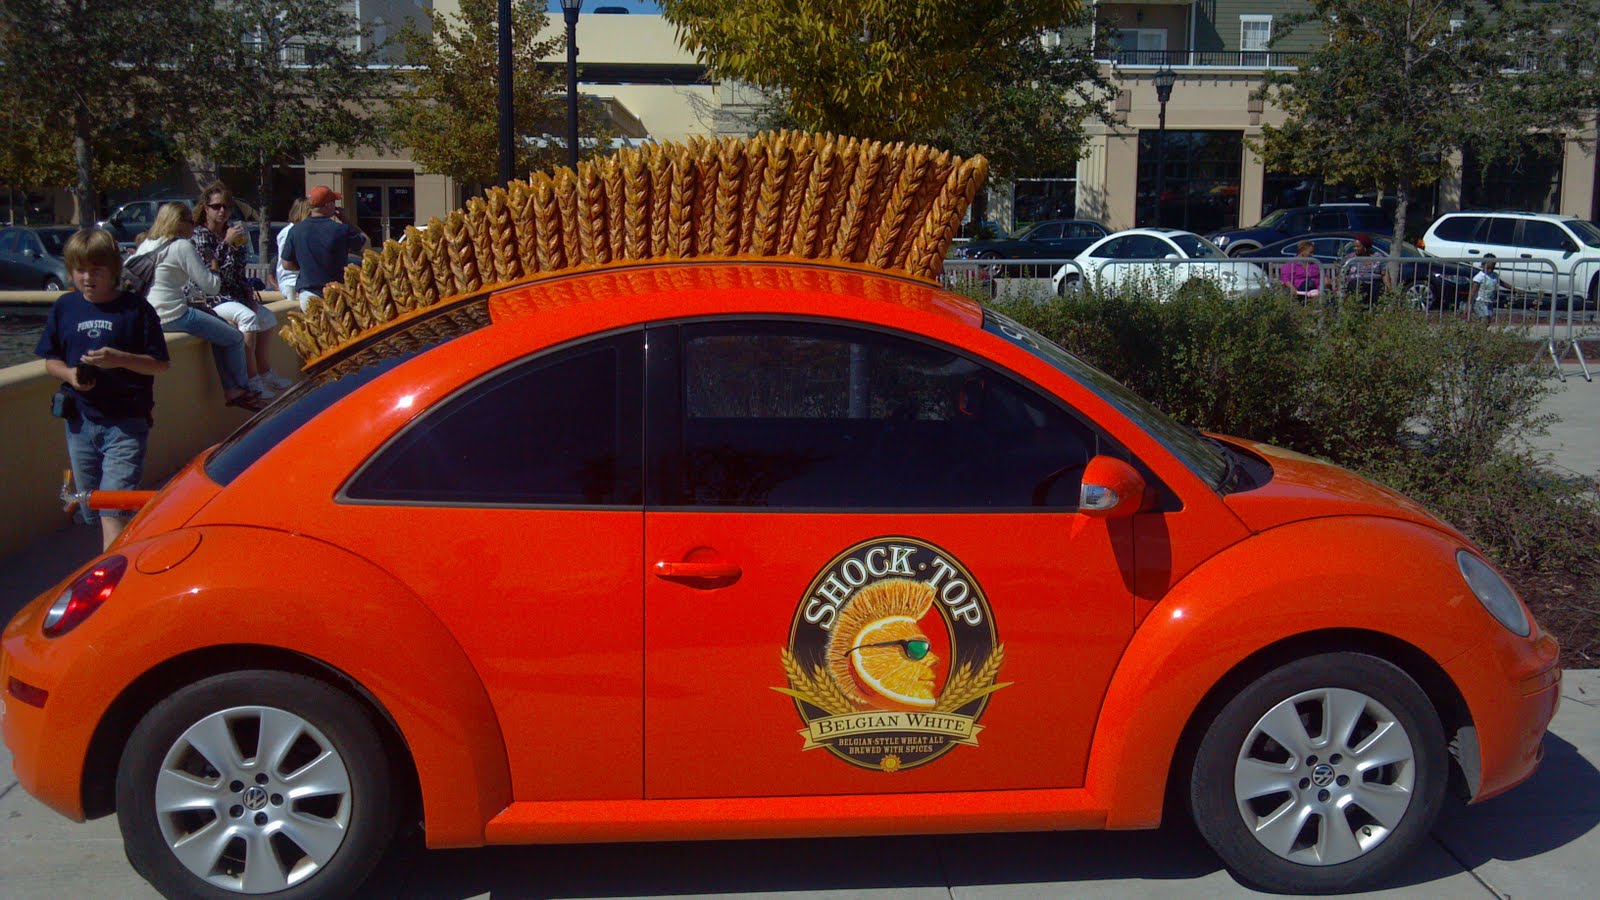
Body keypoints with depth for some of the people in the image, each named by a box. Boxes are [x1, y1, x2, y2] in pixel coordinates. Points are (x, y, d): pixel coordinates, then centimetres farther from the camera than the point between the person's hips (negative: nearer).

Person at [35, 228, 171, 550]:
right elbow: (50, 360, 13)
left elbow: (160, 364, -5)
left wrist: (120, 359, -20)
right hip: (80, 420, 5)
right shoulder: (64, 307, 5)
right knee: (91, 511, 14)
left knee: (112, 511, -14)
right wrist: (70, 375, -9)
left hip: (126, 424, -5)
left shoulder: (135, 308, -7)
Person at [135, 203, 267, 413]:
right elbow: (212, 286, -12)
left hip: (148, 316, 9)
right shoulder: (183, 246, -11)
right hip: (173, 316, -9)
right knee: (236, 339, 6)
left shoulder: (145, 244, 13)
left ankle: (230, 390, 20)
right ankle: (243, 390, 22)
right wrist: (214, 269, 9)